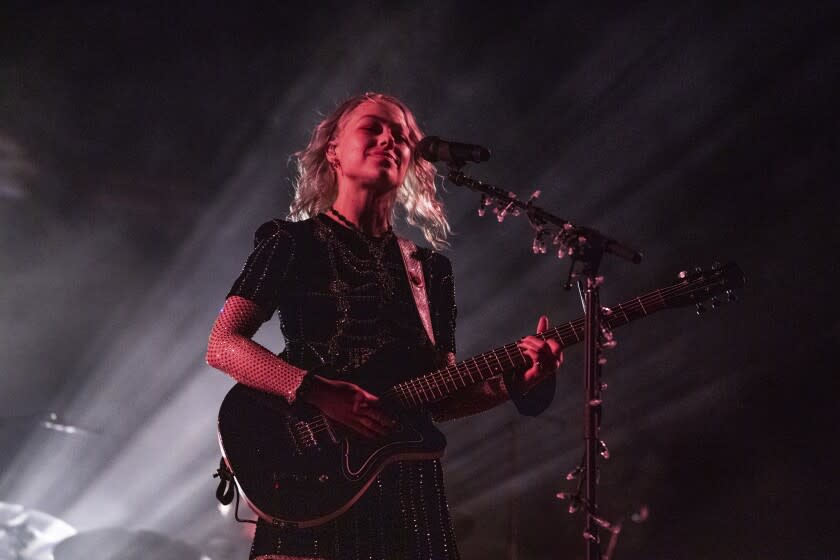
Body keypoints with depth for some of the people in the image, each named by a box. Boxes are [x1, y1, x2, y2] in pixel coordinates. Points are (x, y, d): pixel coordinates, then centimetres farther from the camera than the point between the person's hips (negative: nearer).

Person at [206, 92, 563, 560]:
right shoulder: (293, 244, 3)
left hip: (408, 479, 4)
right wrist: (321, 392, -19)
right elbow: (222, 346, -7)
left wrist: (514, 381, -5)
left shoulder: (431, 270, 15)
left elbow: (440, 398, 13)